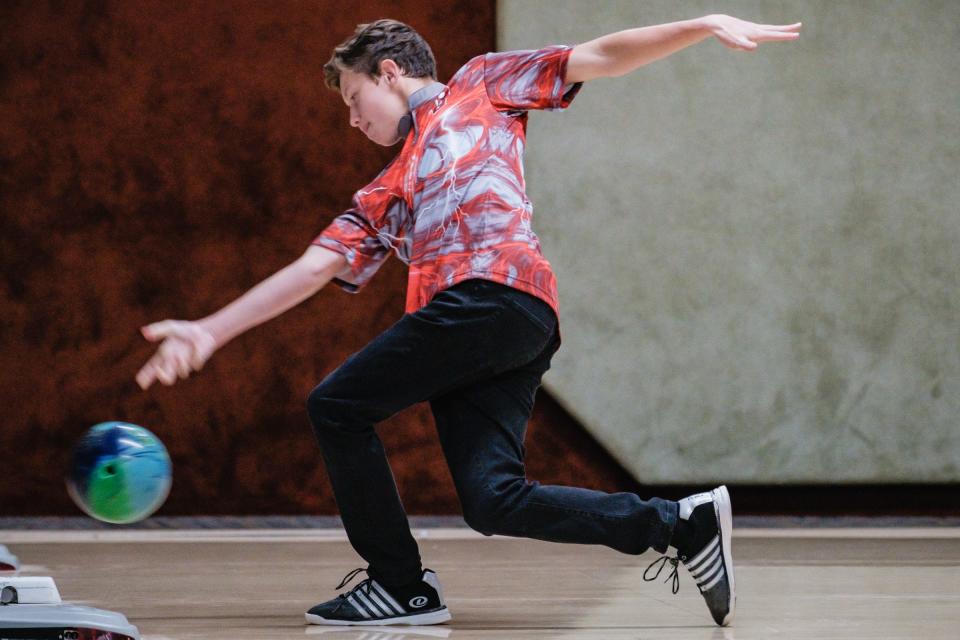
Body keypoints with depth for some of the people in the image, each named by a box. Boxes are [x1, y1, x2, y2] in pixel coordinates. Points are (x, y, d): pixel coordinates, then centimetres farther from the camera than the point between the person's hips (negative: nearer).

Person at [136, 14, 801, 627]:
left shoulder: (480, 87, 21)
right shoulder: (385, 195, 35)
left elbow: (599, 57, 17)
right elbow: (315, 267, 27)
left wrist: (706, 25, 6)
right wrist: (211, 332, 17)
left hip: (498, 288, -6)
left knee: (337, 406, -7)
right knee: (493, 502, -11)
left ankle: (401, 585, -2)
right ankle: (683, 524, -4)